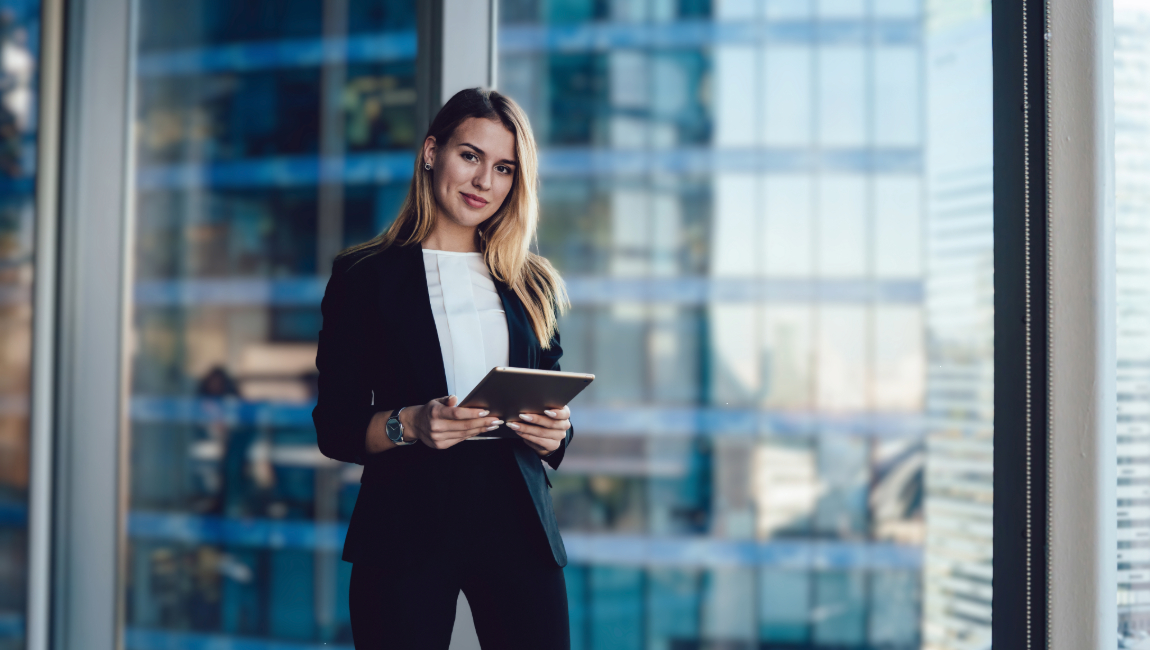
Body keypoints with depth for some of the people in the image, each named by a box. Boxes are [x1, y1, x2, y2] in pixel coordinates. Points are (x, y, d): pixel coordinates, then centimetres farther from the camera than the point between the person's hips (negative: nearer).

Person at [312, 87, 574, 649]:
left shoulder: (535, 286, 15)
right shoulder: (363, 276, 5)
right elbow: (334, 428, 1)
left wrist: (554, 433, -6)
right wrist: (408, 424, -17)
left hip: (516, 524, 3)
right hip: (405, 530, -2)